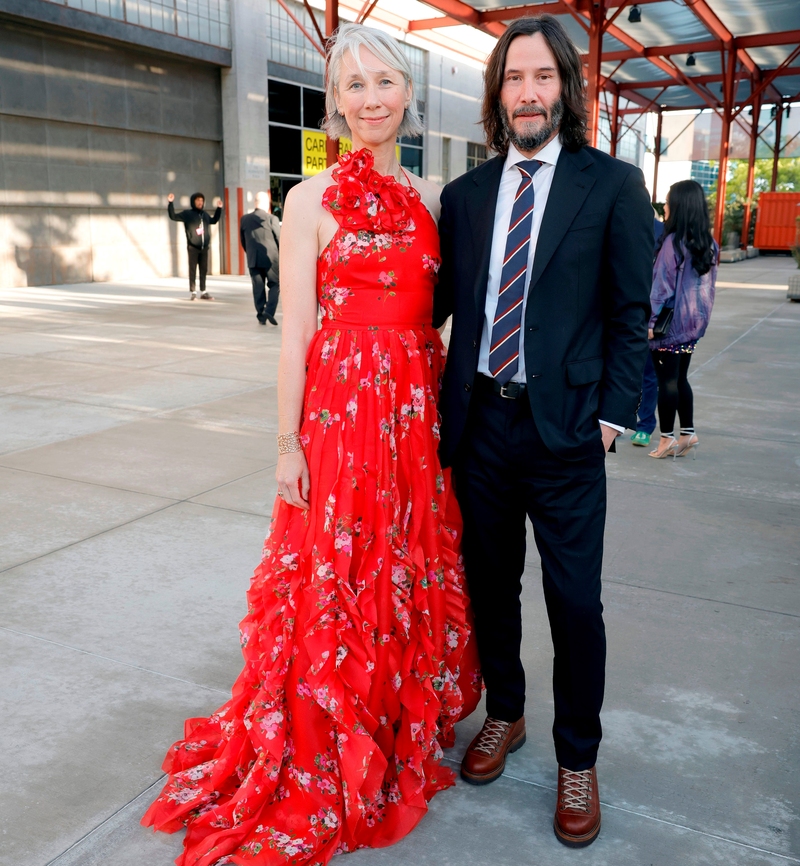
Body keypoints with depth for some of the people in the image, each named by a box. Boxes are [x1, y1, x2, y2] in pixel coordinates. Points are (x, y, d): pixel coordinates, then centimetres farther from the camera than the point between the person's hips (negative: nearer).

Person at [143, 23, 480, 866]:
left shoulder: (427, 197, 11)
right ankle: (329, 758, 25)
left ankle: (407, 721, 38)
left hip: (418, 407, 5)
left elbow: (434, 309, 13)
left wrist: (446, 410, 9)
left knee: (414, 567, 15)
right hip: (340, 401, -5)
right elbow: (296, 329, -7)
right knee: (339, 574, 4)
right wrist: (288, 443, -9)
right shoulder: (312, 199, -4)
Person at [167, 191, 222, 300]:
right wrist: (170, 203, -14)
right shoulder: (187, 214, -2)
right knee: (193, 270, -3)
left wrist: (219, 208, 31)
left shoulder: (204, 214, 13)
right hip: (193, 247, -5)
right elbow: (173, 216, -5)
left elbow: (214, 221, 32)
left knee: (204, 270, 7)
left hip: (204, 248, 5)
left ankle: (203, 292, 13)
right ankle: (193, 293, 1)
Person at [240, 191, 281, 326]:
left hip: (252, 260, 3)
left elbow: (242, 240, 10)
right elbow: (280, 239, -5)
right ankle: (269, 311, -6)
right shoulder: (271, 218, -10)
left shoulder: (245, 219, 3)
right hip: (270, 258, -3)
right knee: (275, 285, 10)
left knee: (258, 288, 9)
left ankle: (261, 315, 9)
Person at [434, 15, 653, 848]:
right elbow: (442, 302, 10)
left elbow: (629, 314, 0)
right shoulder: (464, 194, 9)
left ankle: (577, 759, 26)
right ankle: (503, 714, 39)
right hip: (479, 420, 3)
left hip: (565, 429, -3)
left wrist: (612, 414, -6)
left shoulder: (612, 185, 0)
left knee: (575, 602, 4)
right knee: (490, 583, 16)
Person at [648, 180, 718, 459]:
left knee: (667, 380, 2)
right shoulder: (709, 244, 6)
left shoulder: (673, 242, -17)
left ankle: (667, 438, 9)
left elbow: (661, 285, -16)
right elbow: (709, 285, 12)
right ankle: (688, 433, 19)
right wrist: (701, 316, 19)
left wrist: (650, 321, -11)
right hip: (694, 322, 7)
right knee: (681, 378, 16)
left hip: (671, 322, -7)